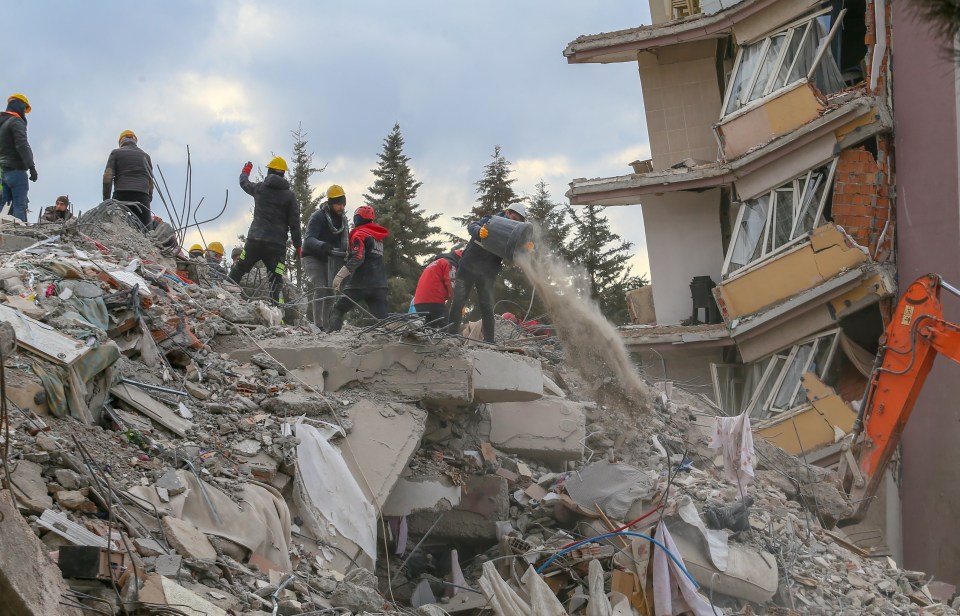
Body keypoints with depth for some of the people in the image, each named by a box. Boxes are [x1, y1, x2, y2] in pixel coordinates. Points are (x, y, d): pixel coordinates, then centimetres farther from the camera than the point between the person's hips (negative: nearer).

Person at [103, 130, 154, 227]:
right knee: (144, 229, -7)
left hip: (121, 195, -2)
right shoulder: (145, 156, 23)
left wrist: (106, 199, 2)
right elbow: (151, 182, 19)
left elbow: (107, 176, 1)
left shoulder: (116, 153, 13)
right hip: (143, 196, 2)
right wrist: (149, 200, 24)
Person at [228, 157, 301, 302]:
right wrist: (298, 245, 6)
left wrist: (245, 172, 52)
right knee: (275, 282, -4)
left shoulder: (260, 188, 6)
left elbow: (244, 183, 29)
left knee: (237, 272, 14)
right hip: (277, 244, -1)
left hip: (255, 241, 1)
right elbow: (294, 222, -1)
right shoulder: (289, 195, 1)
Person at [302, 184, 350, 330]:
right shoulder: (318, 217, -20)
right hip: (313, 257, -7)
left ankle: (327, 326, 3)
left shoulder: (343, 219, 5)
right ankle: (318, 325, -21)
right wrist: (322, 245, -52)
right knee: (320, 289, -20)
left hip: (329, 259, 7)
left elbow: (345, 241, 10)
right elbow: (309, 240, -32)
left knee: (330, 291, 1)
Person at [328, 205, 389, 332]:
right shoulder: (378, 237, 19)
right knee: (381, 318, 2)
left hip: (360, 283, -6)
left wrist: (340, 276, -25)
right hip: (379, 285, 6)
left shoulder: (359, 234, -6)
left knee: (338, 310, 6)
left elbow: (357, 258, -19)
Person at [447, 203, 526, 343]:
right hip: (468, 267, -2)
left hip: (487, 274, 2)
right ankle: (452, 334, 2)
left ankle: (489, 341, -3)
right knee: (458, 302, -2)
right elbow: (471, 226, -16)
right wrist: (479, 231, -40)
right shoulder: (489, 221, 0)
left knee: (487, 308, -2)